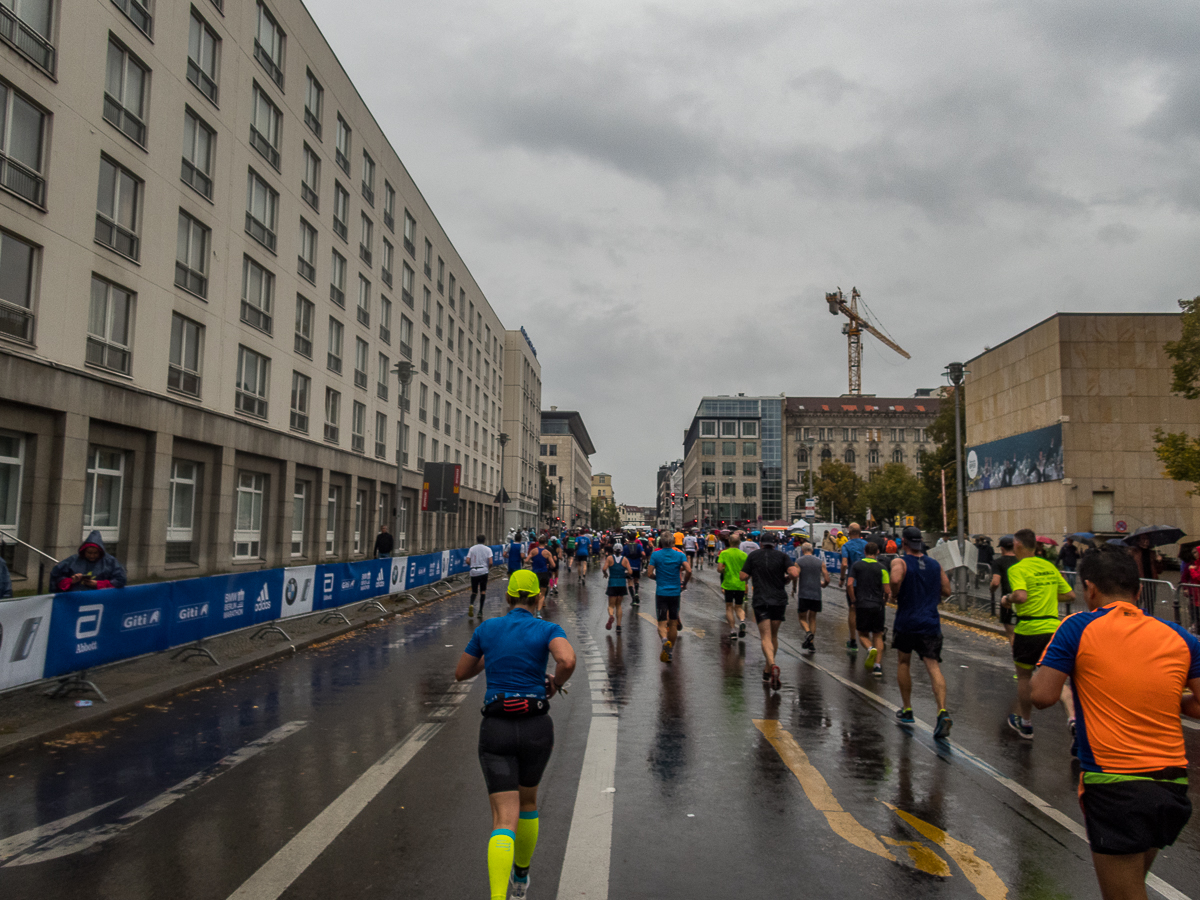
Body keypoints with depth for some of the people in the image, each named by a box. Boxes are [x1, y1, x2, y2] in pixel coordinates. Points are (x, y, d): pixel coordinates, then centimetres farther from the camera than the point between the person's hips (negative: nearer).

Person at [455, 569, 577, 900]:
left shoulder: (487, 628, 5)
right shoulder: (548, 630, -3)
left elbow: (461, 673, 15)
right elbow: (567, 660, -25)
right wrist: (555, 685, -4)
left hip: (496, 730, 0)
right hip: (536, 728, 0)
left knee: (504, 821, -2)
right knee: (527, 802, 28)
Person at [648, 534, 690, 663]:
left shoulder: (655, 554, -2)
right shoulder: (680, 554, -1)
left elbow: (649, 573, -7)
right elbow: (688, 570, -13)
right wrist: (684, 583, 2)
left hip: (661, 592, -1)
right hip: (675, 591, 2)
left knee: (662, 623, 0)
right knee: (673, 623, 13)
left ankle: (665, 639, -31)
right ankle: (668, 652, 18)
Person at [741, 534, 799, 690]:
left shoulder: (753, 556, 4)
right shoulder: (782, 556, 2)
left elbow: (743, 576, 2)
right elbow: (794, 573, -12)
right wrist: (786, 579, 9)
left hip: (760, 601, -1)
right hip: (779, 600, 1)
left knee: (766, 637, -5)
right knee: (774, 636, 16)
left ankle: (772, 666, -31)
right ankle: (767, 673, 22)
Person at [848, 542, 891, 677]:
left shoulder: (857, 565, 3)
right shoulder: (881, 567, 0)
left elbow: (849, 584, -7)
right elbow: (887, 591, -5)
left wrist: (854, 601, 3)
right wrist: (884, 601, 14)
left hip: (861, 605, 0)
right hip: (878, 605, 0)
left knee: (863, 635, 13)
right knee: (878, 636, 11)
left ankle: (870, 649, -19)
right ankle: (877, 666, 3)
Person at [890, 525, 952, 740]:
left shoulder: (900, 561, -6)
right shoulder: (935, 565, 10)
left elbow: (895, 579, -26)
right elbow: (946, 590, 13)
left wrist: (895, 594, -8)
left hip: (906, 622, -2)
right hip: (931, 624, 3)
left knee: (903, 663, 17)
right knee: (934, 667, -3)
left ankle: (907, 710, 23)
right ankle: (942, 711, -23)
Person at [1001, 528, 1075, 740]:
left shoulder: (1017, 568, -11)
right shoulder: (1050, 566, 10)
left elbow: (1021, 596, -25)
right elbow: (1069, 595, 14)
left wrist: (1007, 599, -7)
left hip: (1028, 629, -5)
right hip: (1053, 627, 5)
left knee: (1024, 677, 12)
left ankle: (1026, 724, 25)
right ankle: (1072, 717, -10)